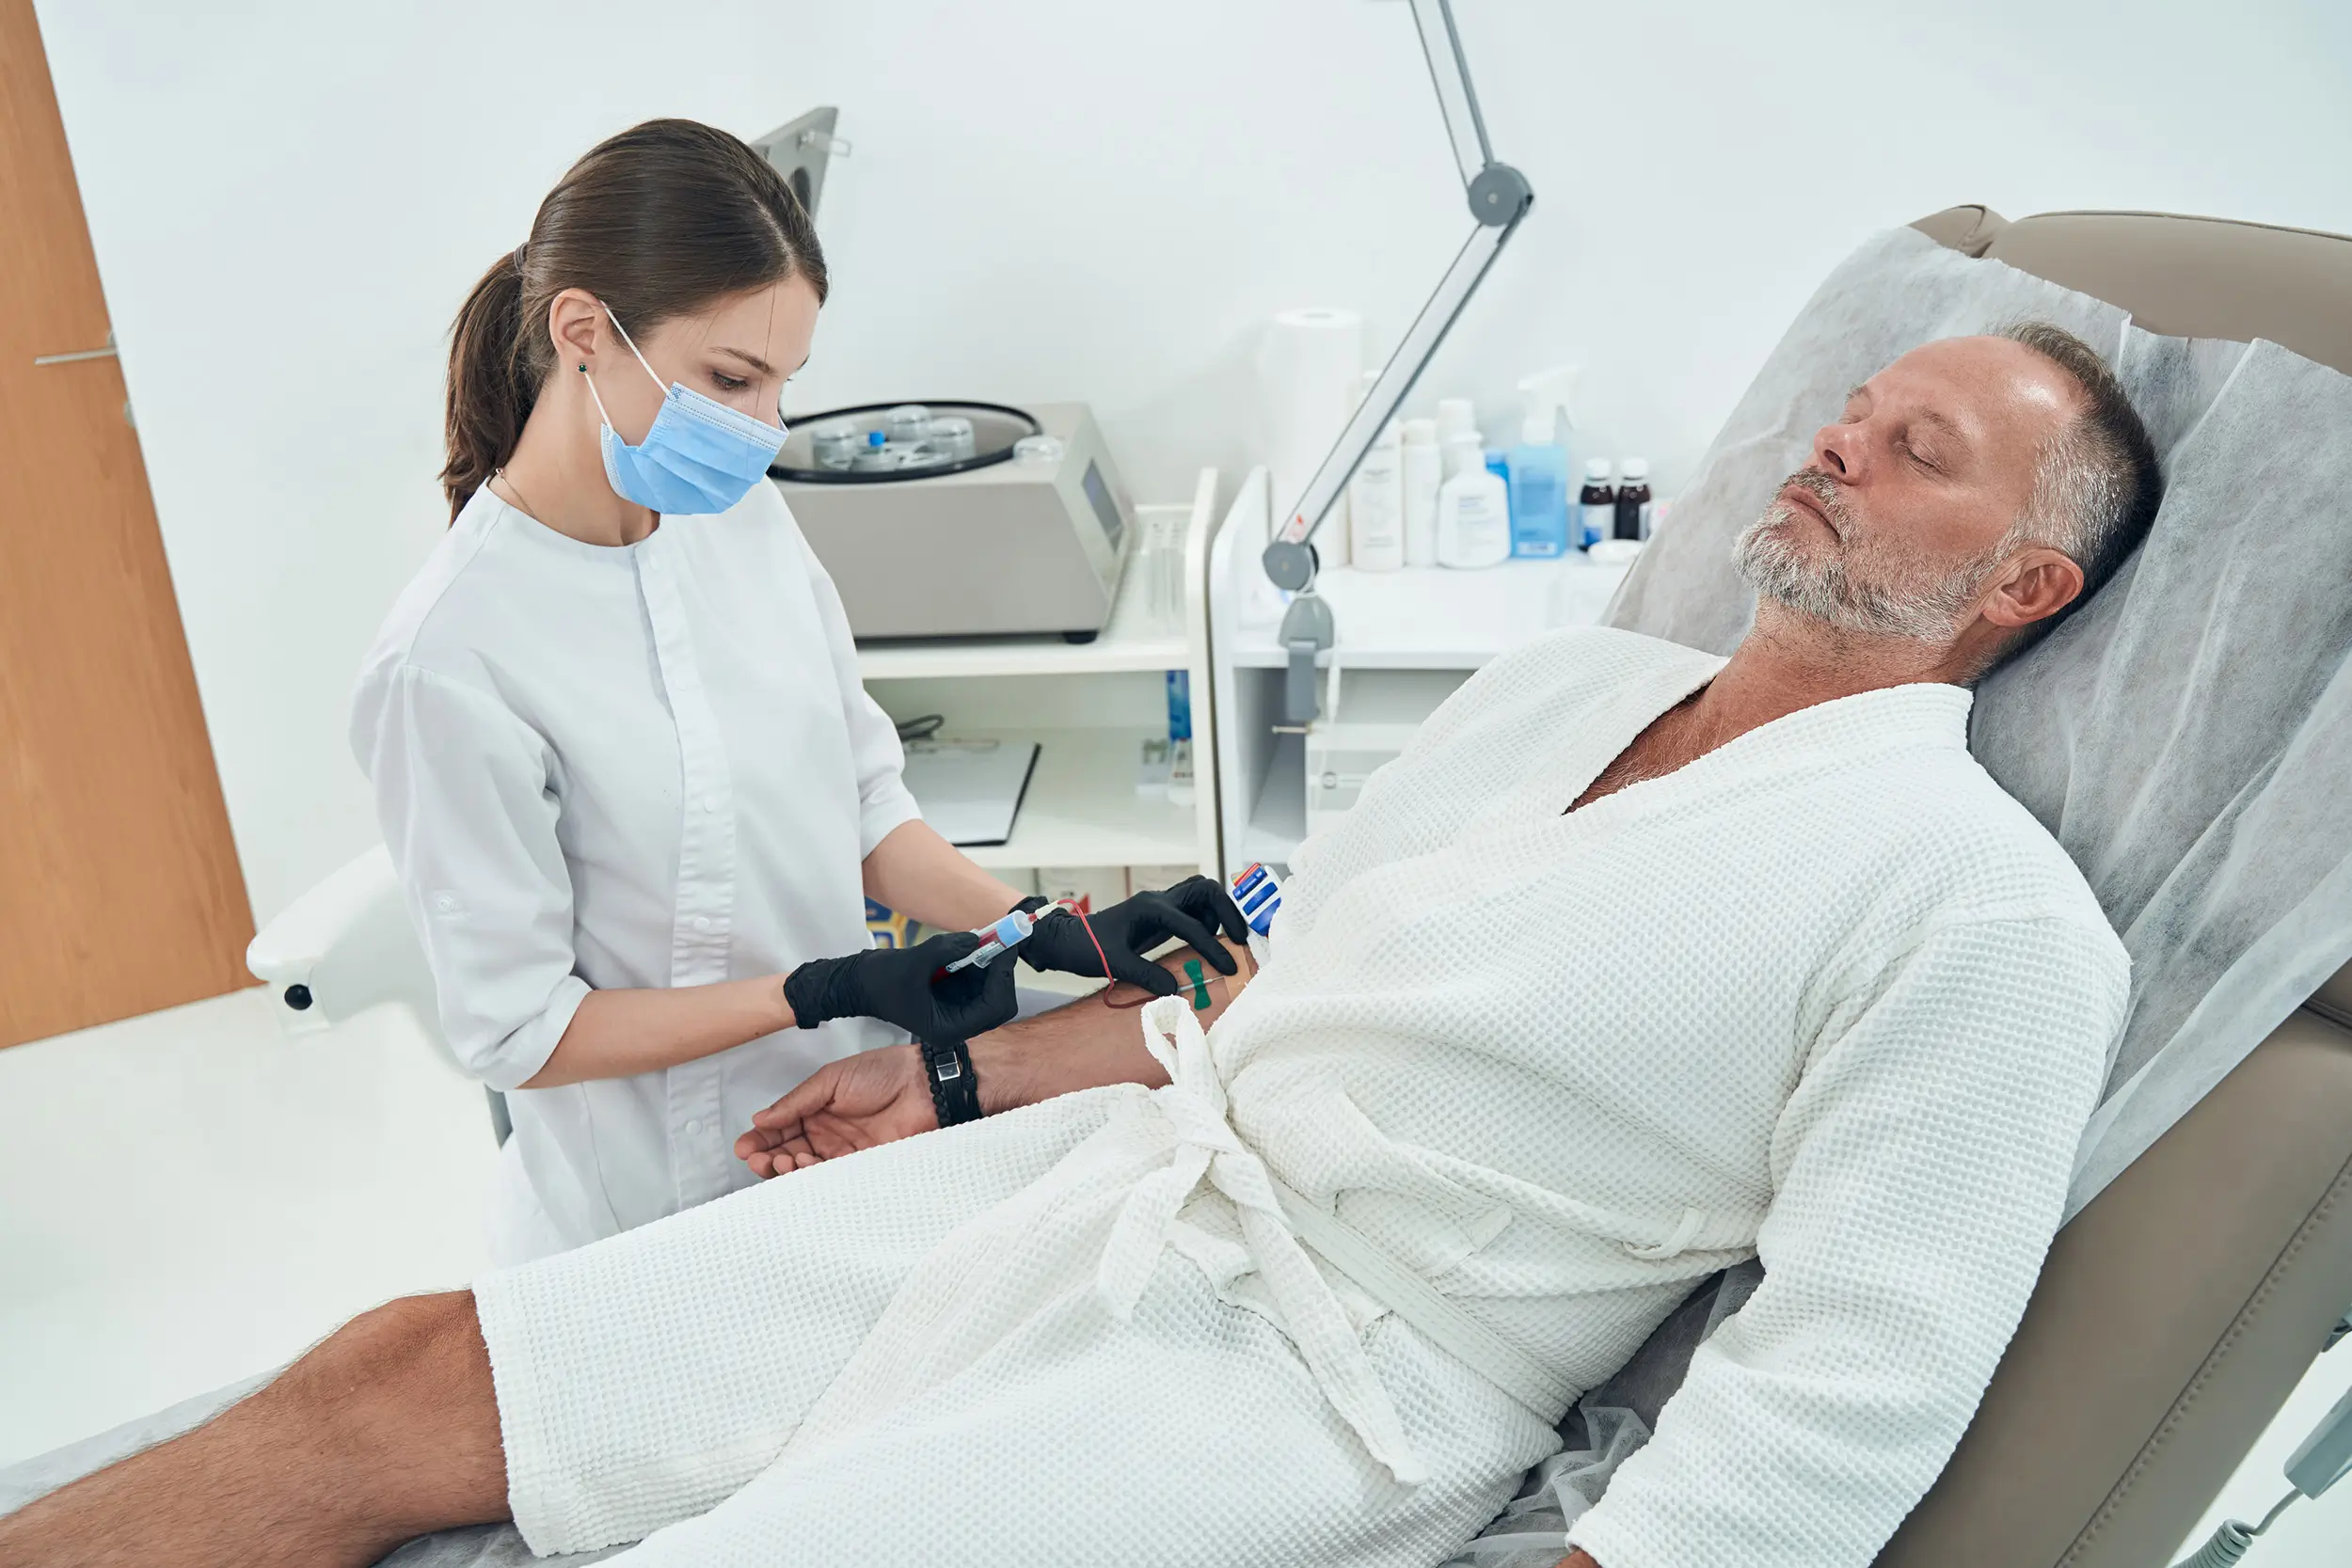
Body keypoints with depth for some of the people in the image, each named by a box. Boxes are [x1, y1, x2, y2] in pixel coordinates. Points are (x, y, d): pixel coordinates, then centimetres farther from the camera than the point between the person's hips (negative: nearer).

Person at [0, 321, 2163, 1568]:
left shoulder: (1981, 915, -9)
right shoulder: (1566, 682, 13)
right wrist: (960, 1076, 17)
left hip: (1318, 1374, -6)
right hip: (1111, 1173, 7)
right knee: (397, 1383, 0)